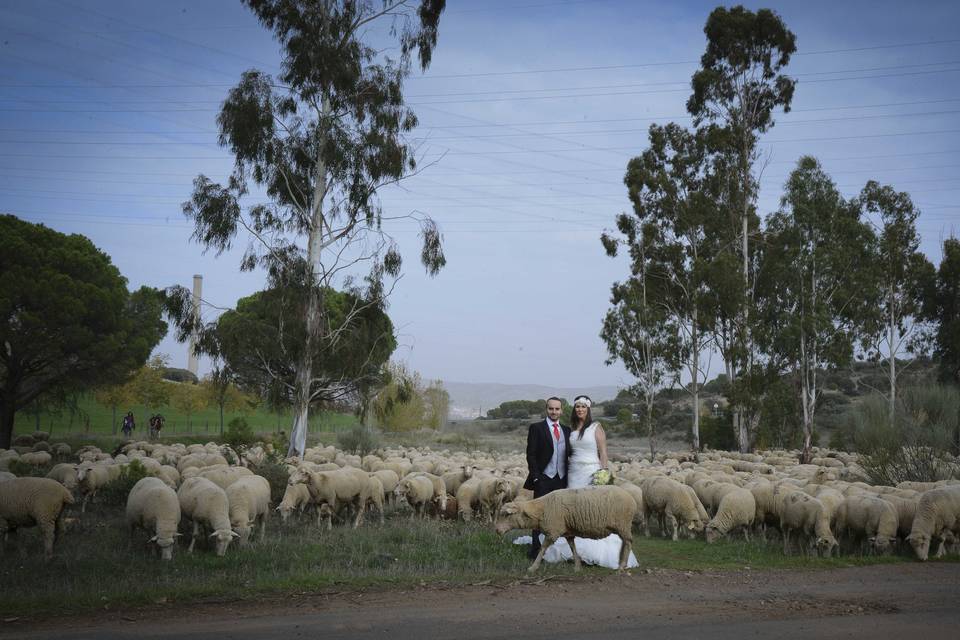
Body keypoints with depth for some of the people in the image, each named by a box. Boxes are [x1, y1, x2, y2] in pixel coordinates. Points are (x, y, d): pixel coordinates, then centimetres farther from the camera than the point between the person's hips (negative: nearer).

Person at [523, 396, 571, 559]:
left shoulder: (566, 430, 13)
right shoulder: (536, 428, -1)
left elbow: (568, 454, 16)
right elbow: (531, 455, -5)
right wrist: (536, 477, -12)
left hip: (561, 479, 4)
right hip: (543, 479, -4)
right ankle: (535, 549, 1)